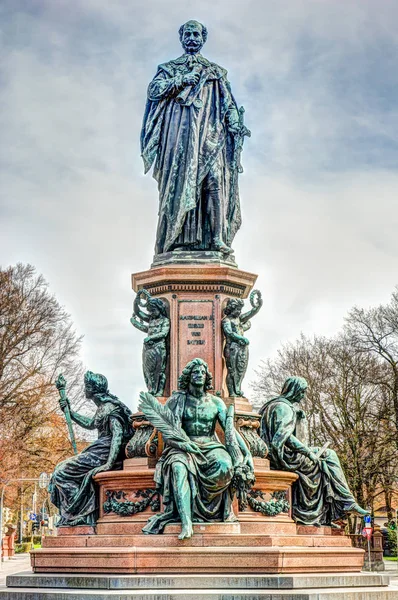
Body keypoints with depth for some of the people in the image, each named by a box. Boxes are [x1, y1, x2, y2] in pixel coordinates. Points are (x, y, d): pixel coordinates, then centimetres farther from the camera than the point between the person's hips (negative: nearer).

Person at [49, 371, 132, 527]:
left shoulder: (109, 407, -16)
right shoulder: (103, 407, 15)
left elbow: (118, 434, -26)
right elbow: (90, 424, 33)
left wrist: (109, 464, -33)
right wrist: (69, 412, 28)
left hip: (106, 454, -10)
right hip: (102, 451, 10)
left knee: (62, 472, -6)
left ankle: (80, 514, -4)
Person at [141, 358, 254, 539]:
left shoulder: (215, 402, 13)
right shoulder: (176, 400, 8)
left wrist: (246, 452, -6)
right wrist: (180, 442, -19)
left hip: (210, 447, 2)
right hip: (183, 449, -2)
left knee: (225, 466, -34)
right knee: (179, 466, -38)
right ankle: (186, 524, -46)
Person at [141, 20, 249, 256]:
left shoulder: (216, 71, 23)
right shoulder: (170, 68, 19)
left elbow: (227, 103, 14)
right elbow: (154, 90, 3)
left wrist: (235, 123, -4)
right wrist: (182, 80, -7)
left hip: (209, 131, 1)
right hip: (179, 132, -1)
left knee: (215, 178, -16)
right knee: (180, 179, -12)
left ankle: (218, 236, -23)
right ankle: (178, 237, -15)